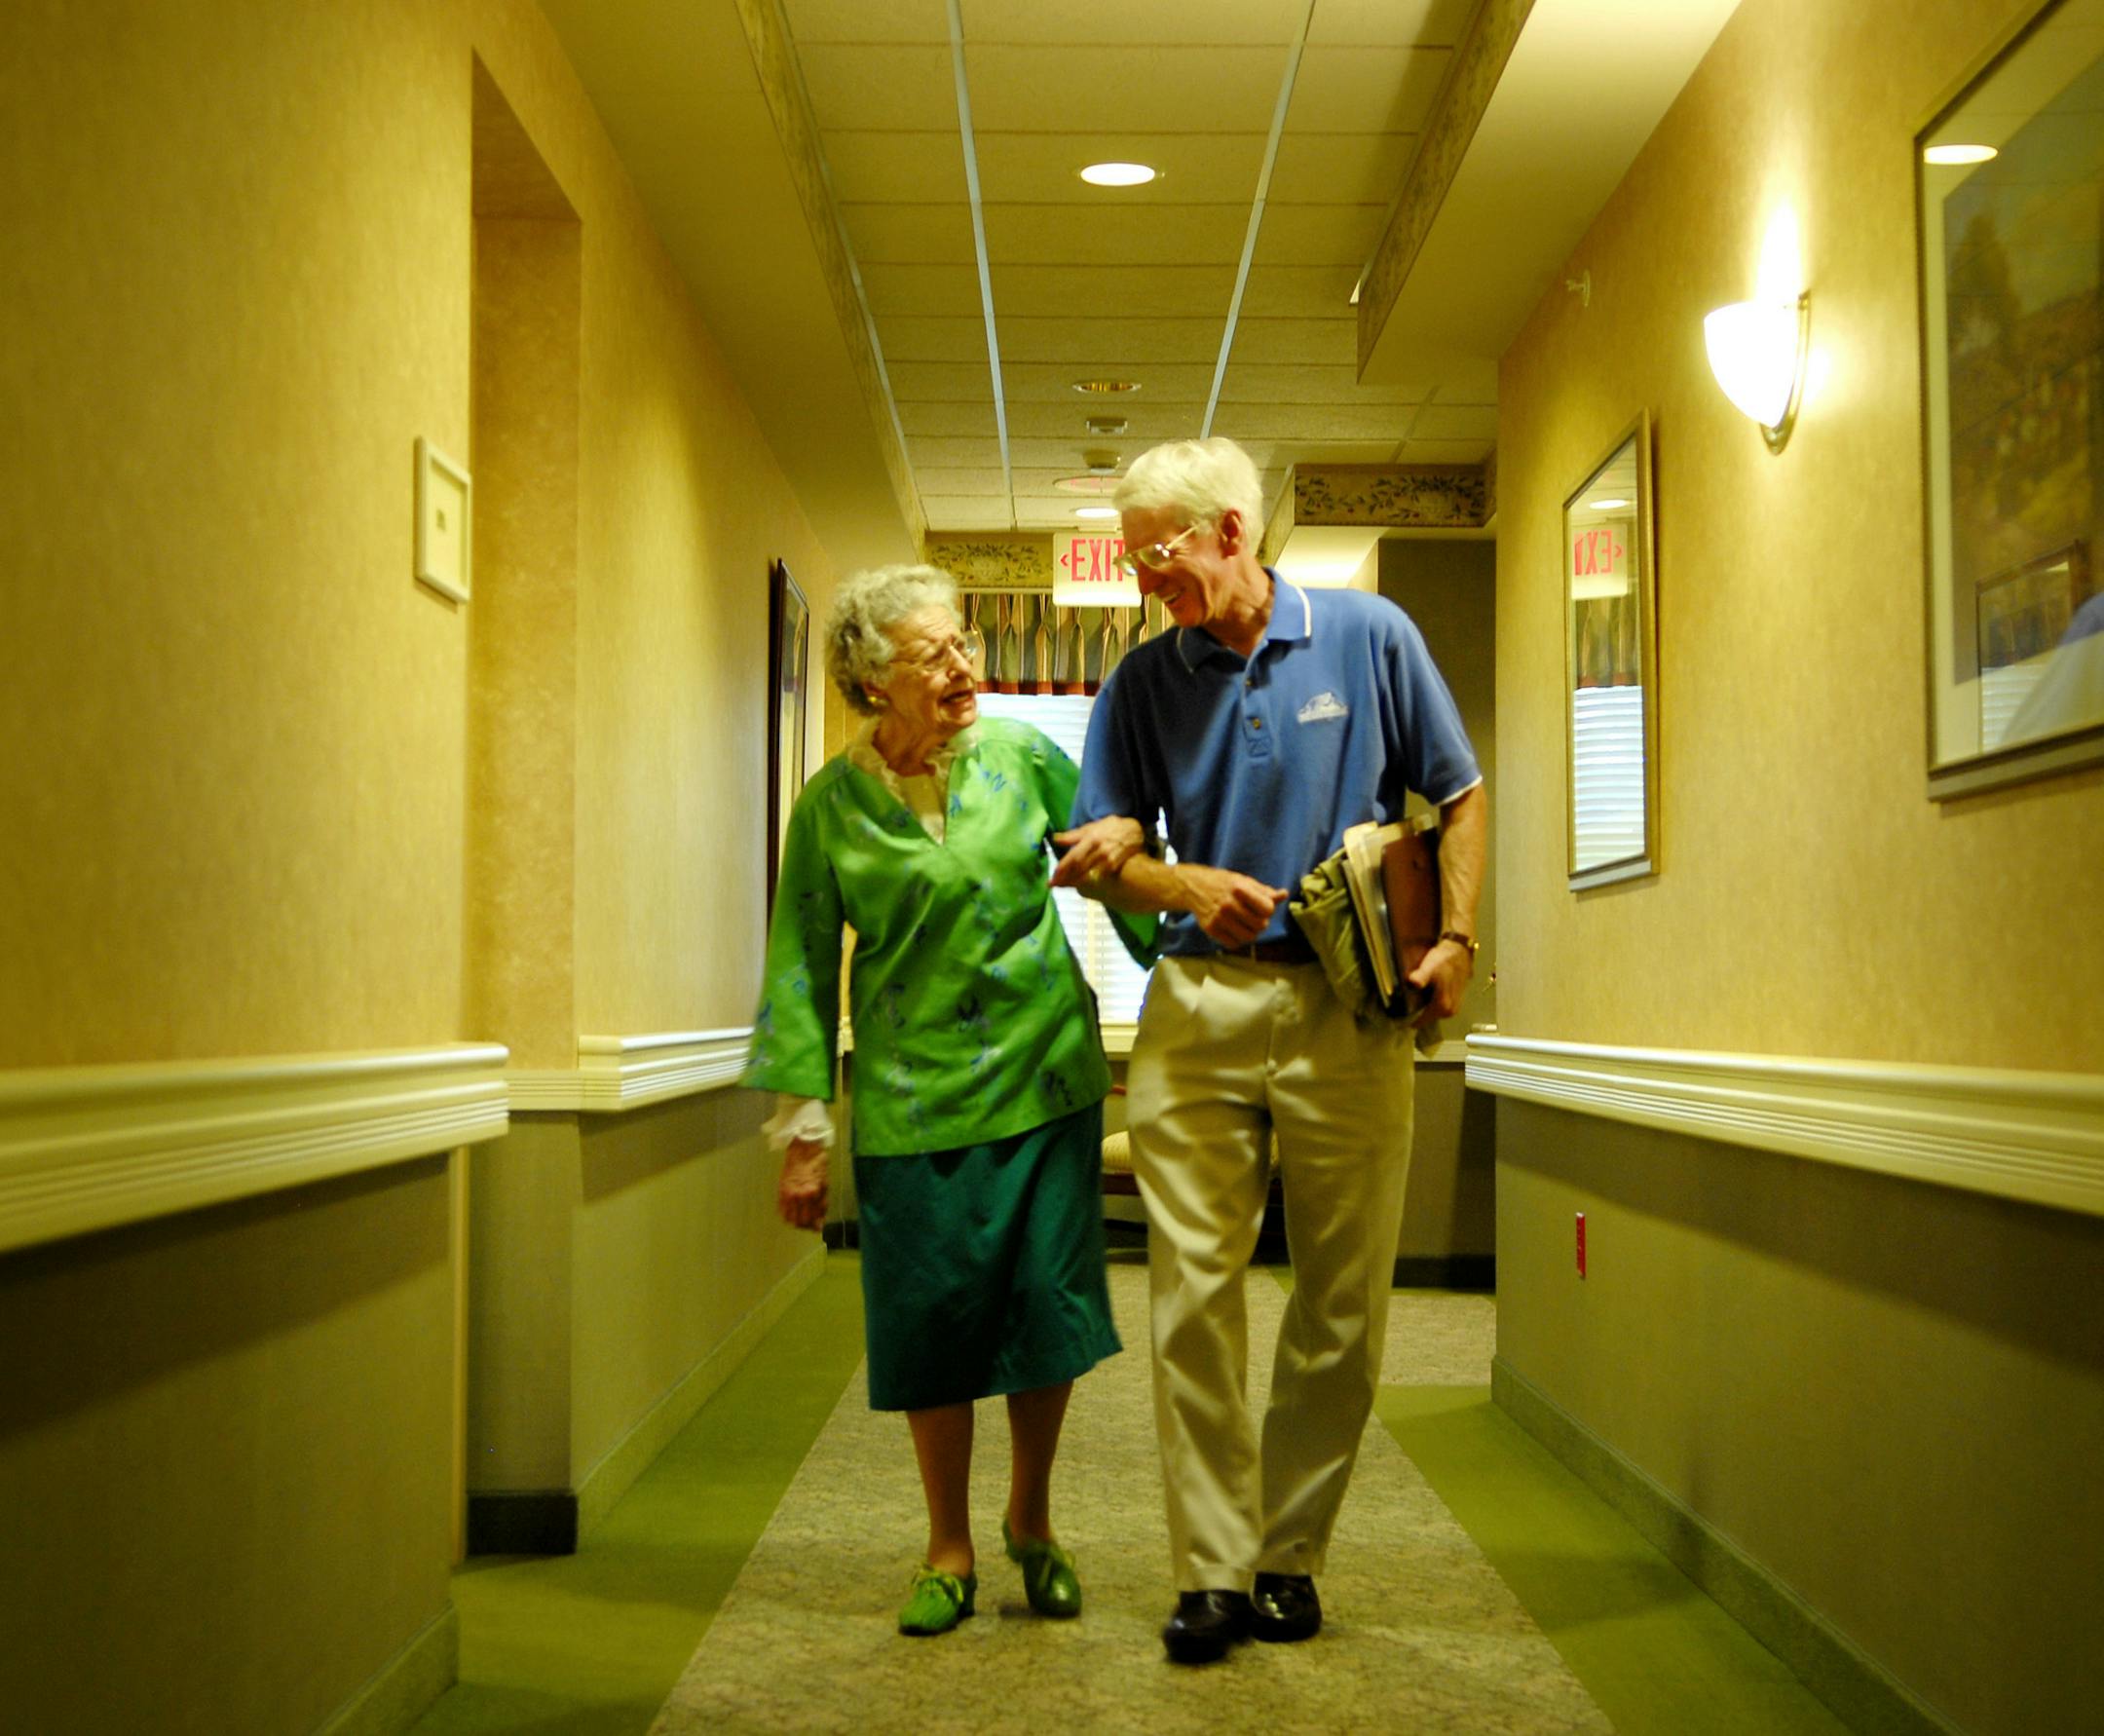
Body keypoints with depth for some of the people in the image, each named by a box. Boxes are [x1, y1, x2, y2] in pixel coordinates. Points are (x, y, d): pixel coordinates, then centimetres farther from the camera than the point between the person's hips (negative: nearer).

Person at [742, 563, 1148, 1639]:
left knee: (1048, 1300, 3)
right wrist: (804, 1131, -1)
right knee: (932, 1317, 3)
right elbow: (803, 970, 1)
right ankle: (949, 1551, 21)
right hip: (913, 1100, -1)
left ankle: (1030, 1520, 27)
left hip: (1046, 1077, 1)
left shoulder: (1018, 754, 1)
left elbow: (1109, 830, 16)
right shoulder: (831, 807, -3)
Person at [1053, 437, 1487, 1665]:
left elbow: (1459, 794, 9)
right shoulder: (1146, 680, 7)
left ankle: (1291, 1554, 20)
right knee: (1193, 1292, -3)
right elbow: (1103, 854, 8)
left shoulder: (1368, 636, 3)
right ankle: (1214, 1571, 6)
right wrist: (1187, 886, -13)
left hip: (1351, 1009, -1)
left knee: (1344, 1305, 4)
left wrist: (1456, 938, -3)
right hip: (1198, 1009, 1)